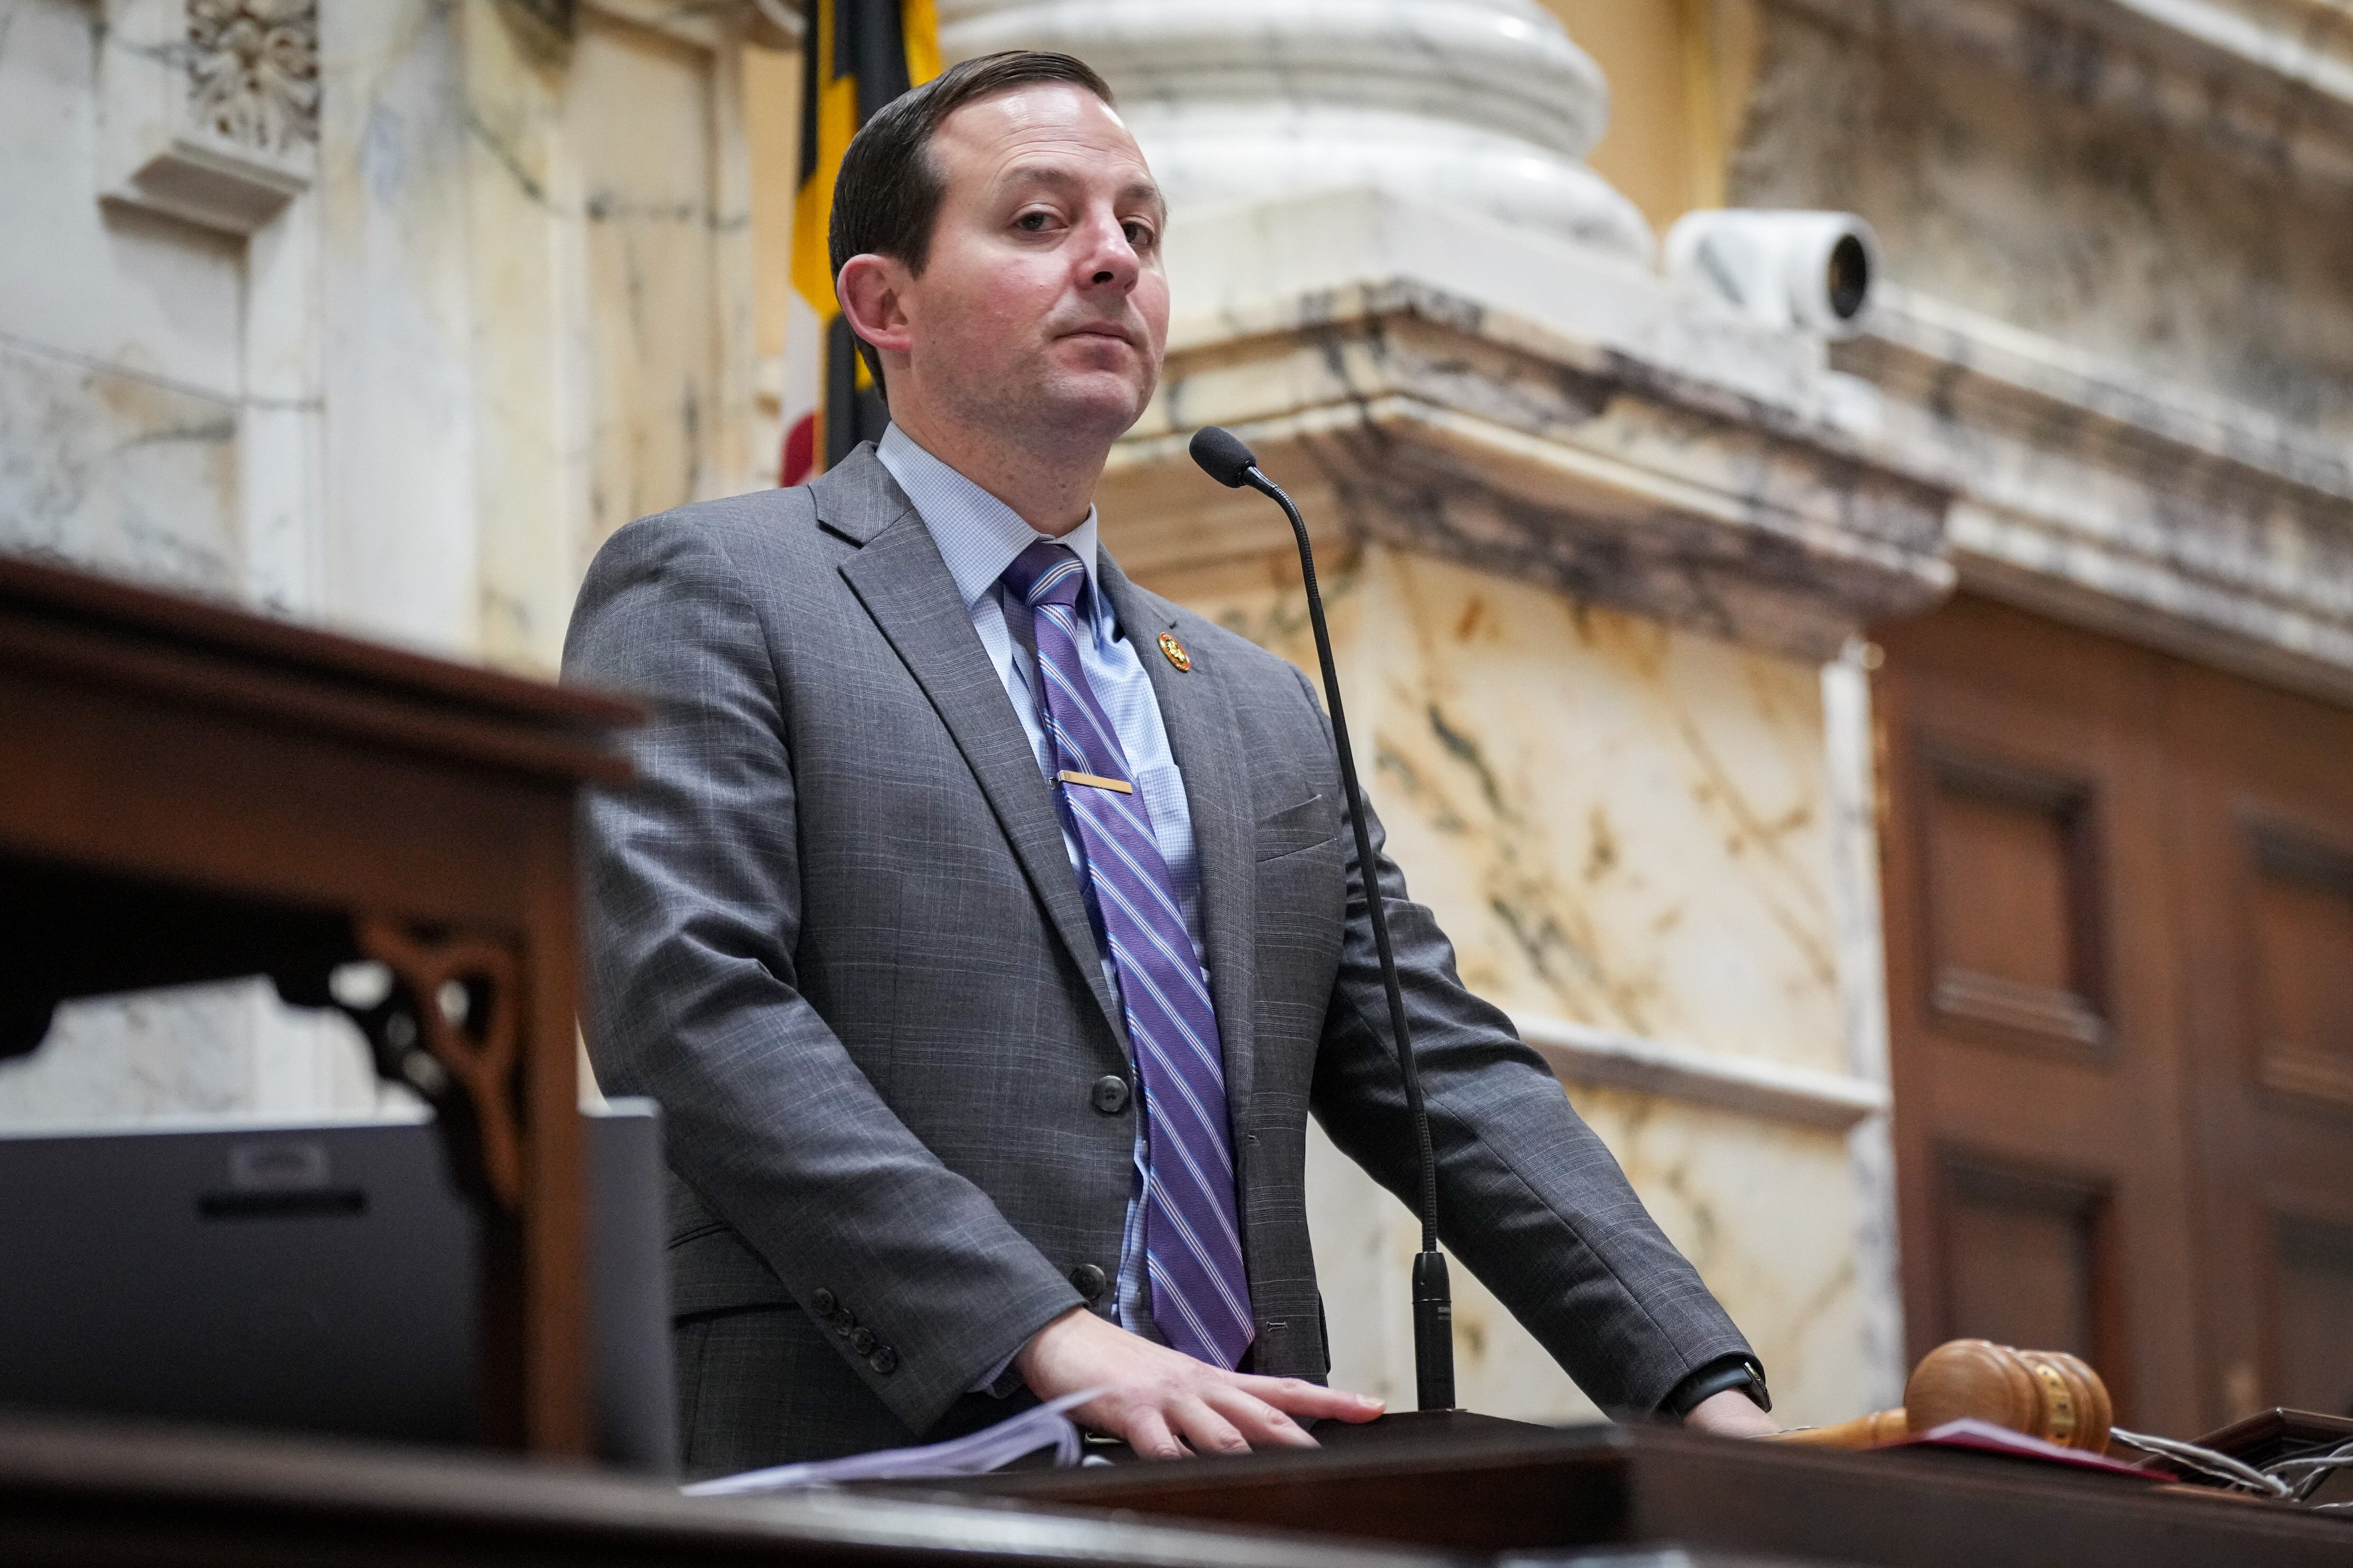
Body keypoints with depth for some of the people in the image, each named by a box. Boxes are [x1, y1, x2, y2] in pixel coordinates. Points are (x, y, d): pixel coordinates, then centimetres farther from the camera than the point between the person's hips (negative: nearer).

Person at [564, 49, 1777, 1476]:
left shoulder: (1266, 711, 23)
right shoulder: (708, 596, 4)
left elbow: (1447, 1077, 18)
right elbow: (694, 1000, -10)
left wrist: (1705, 1393, 3)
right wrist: (1048, 1339, -20)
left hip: (1230, 1499, 5)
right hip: (867, 1475, -5)